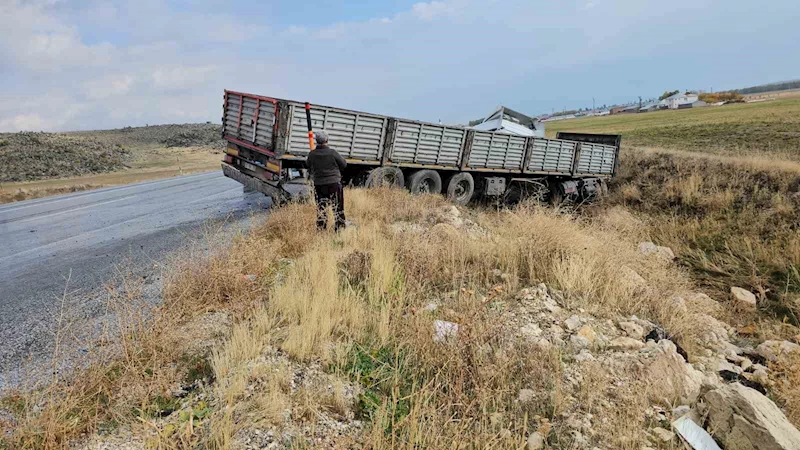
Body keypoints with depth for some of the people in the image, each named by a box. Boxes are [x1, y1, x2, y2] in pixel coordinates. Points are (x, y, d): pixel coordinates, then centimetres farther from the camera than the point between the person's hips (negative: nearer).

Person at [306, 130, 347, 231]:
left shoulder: (312, 154, -6)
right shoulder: (332, 153, -15)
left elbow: (308, 165, 11)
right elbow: (344, 164, -3)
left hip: (319, 185, 3)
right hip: (334, 183, -3)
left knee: (320, 208, 13)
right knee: (338, 208, 8)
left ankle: (320, 229, 19)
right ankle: (340, 228, 14)